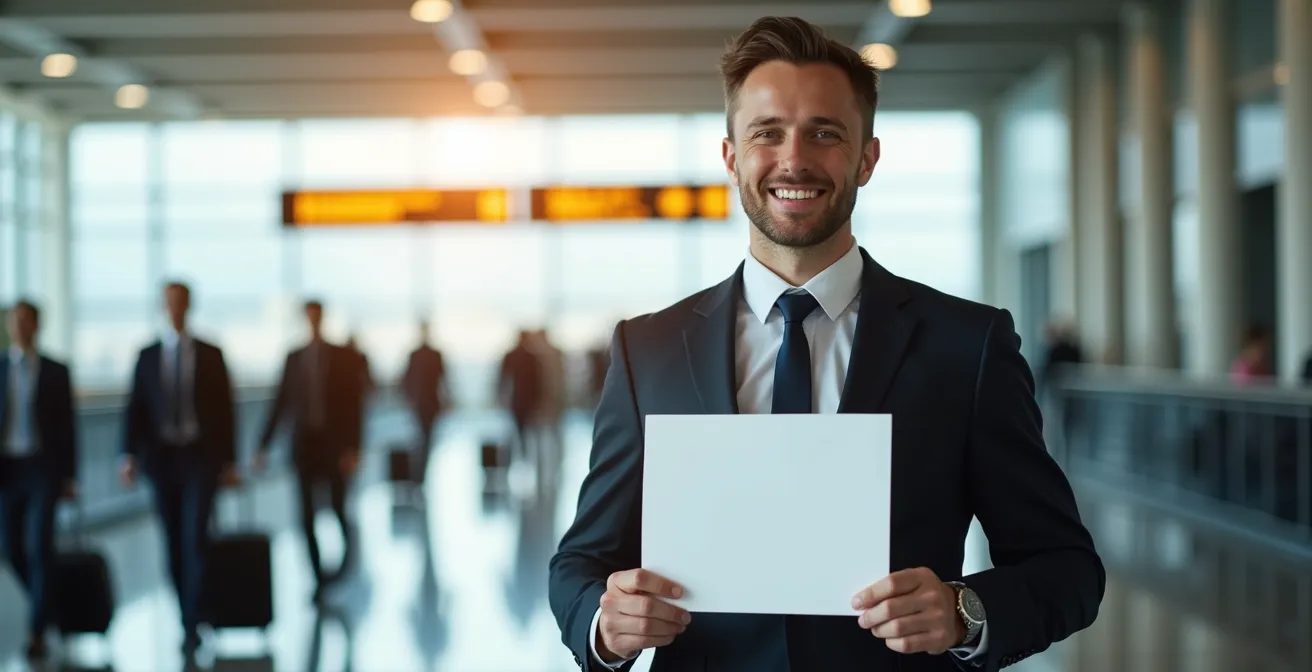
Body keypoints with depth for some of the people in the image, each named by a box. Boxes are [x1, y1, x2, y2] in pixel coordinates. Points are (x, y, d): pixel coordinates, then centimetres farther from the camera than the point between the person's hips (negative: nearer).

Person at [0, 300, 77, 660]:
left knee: (39, 546, -12)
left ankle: (37, 632, -9)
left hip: (43, 467, -2)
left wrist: (70, 477, -1)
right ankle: (44, 601, 35)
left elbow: (68, 425, 4)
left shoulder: (57, 372, 3)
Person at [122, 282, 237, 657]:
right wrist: (130, 456, -8)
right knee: (174, 542, 6)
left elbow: (225, 409, 4)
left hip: (200, 458, -2)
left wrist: (230, 461, 1)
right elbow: (135, 408, 3)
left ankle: (191, 625, -14)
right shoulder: (148, 356, 6)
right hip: (162, 457, 2)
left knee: (195, 538, -13)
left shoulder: (211, 355, 3)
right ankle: (188, 617, 18)